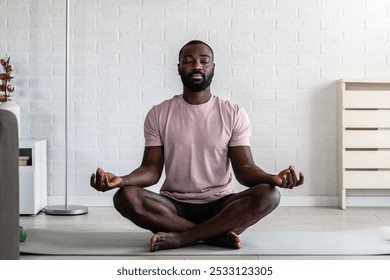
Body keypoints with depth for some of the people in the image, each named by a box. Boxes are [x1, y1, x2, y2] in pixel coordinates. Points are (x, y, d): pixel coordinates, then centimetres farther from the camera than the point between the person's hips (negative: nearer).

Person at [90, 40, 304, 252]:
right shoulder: (158, 114, 4)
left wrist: (273, 178, -29)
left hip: (220, 205, 0)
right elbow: (151, 169, -2)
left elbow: (244, 168, -5)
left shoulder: (234, 114, 2)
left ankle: (179, 238, -28)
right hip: (174, 206, 0)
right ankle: (217, 234, -26)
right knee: (125, 196, -28)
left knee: (268, 194, -29)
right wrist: (121, 180, -25)